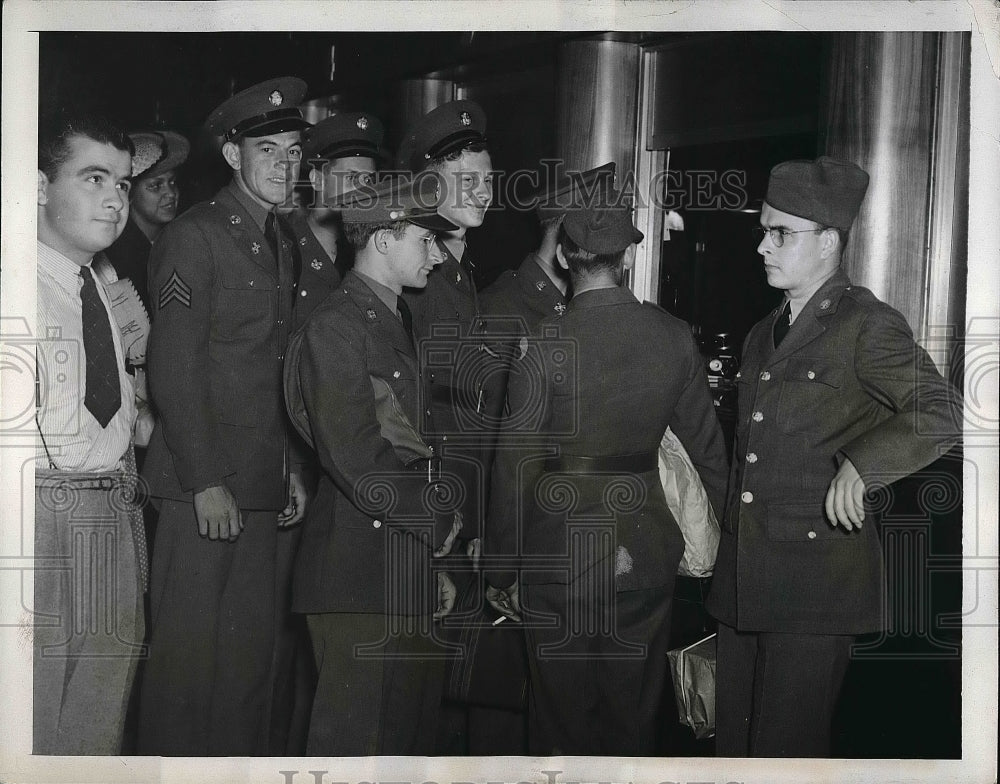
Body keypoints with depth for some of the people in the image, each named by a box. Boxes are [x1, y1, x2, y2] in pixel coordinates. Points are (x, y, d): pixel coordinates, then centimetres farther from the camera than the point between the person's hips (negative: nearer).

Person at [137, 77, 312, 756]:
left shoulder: (281, 245, 17)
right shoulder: (193, 238, -8)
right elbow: (174, 372, -13)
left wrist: (294, 467, 14)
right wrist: (205, 483, -16)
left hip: (262, 487, 8)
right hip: (203, 485, -7)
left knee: (254, 650, 11)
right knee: (188, 650, -1)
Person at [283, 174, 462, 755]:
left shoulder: (399, 324, 18)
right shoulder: (337, 326, -12)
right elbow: (357, 458, -21)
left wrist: (436, 562, 17)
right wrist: (439, 524, -10)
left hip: (408, 575, 9)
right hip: (359, 575, -9)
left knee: (415, 731, 15)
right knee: (355, 737, -1)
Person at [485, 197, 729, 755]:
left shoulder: (545, 344, -14)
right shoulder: (674, 337, -3)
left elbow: (515, 467, -11)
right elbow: (708, 446, 6)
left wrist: (502, 572, -2)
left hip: (561, 553, -3)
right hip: (646, 553, 3)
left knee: (564, 715, 11)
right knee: (635, 713, 17)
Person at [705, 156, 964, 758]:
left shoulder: (868, 325, -6)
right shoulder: (764, 335, 18)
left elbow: (940, 414, -18)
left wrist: (859, 465, -25)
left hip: (816, 580, -7)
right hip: (745, 578, 8)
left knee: (787, 749, -3)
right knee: (735, 743, 12)